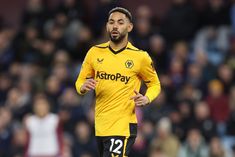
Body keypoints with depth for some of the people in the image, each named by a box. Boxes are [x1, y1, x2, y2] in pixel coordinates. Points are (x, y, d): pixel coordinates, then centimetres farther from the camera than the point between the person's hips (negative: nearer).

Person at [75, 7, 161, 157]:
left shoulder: (140, 57, -3)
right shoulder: (95, 53, 6)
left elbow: (155, 84, 10)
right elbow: (80, 81, 16)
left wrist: (146, 99, -11)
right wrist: (83, 87, -9)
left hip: (123, 126, -5)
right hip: (100, 126, 5)